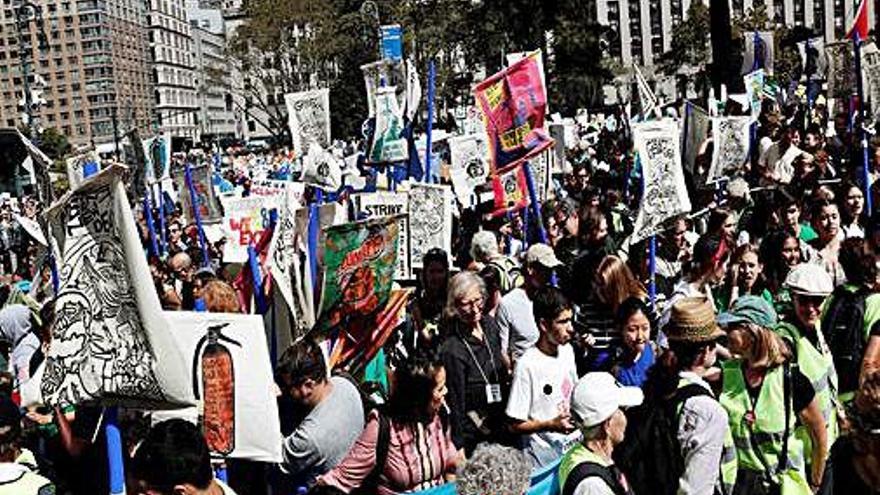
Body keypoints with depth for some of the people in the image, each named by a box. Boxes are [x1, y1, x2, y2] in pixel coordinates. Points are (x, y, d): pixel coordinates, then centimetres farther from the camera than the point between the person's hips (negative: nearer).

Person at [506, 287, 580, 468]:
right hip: (544, 453, -6)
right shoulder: (527, 366, -19)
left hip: (575, 442, 6)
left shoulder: (568, 351, 3)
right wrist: (551, 425, -26)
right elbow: (515, 425, -15)